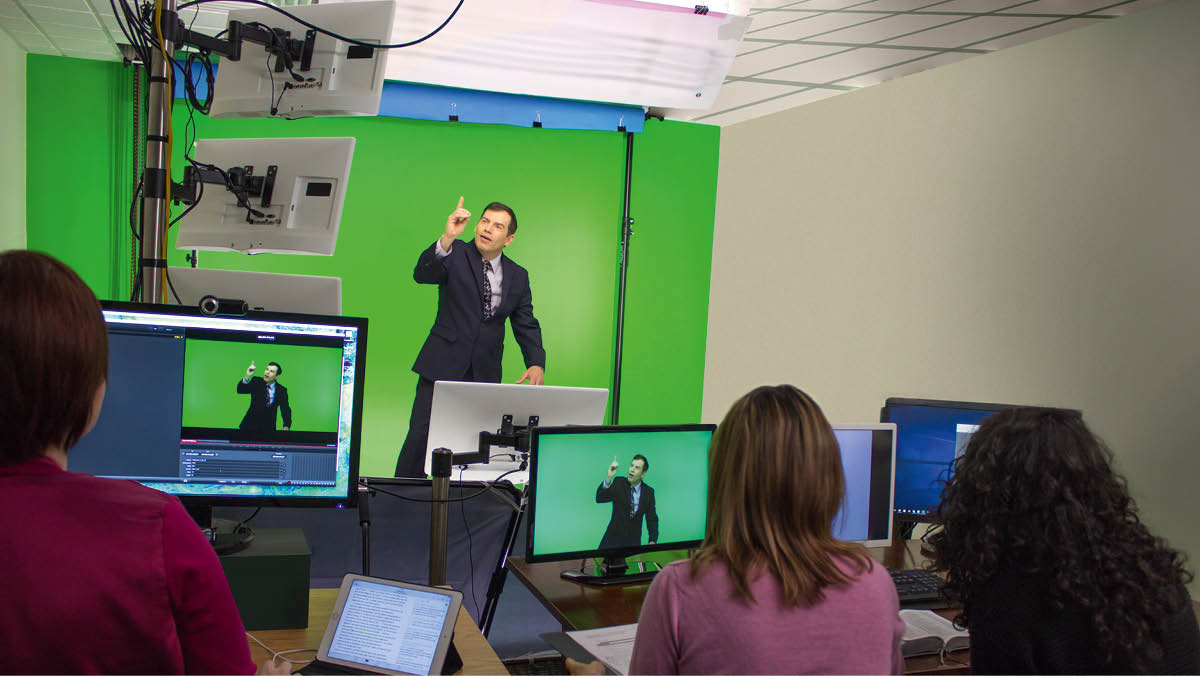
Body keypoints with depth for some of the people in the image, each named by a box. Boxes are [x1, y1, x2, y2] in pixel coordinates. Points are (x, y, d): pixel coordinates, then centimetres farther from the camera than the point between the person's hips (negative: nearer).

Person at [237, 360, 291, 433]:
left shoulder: (281, 390, 1)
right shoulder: (256, 382, 1)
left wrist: (286, 426, -22)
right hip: (251, 424, 0)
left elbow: (285, 410, -4)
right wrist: (247, 377, -32)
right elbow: (240, 390, -13)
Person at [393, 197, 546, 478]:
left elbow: (526, 325, 12)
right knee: (420, 435, -7)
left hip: (485, 371, 3)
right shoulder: (455, 255, 0)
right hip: (442, 366, -3)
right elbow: (422, 274, -19)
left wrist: (536, 364, -5)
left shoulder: (518, 276, 9)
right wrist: (447, 238, -36)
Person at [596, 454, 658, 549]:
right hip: (613, 537, -1)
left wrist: (652, 541, -14)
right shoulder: (619, 482, -4)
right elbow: (599, 498, -16)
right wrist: (609, 477, -30)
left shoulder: (649, 492, 0)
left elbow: (652, 519, 1)